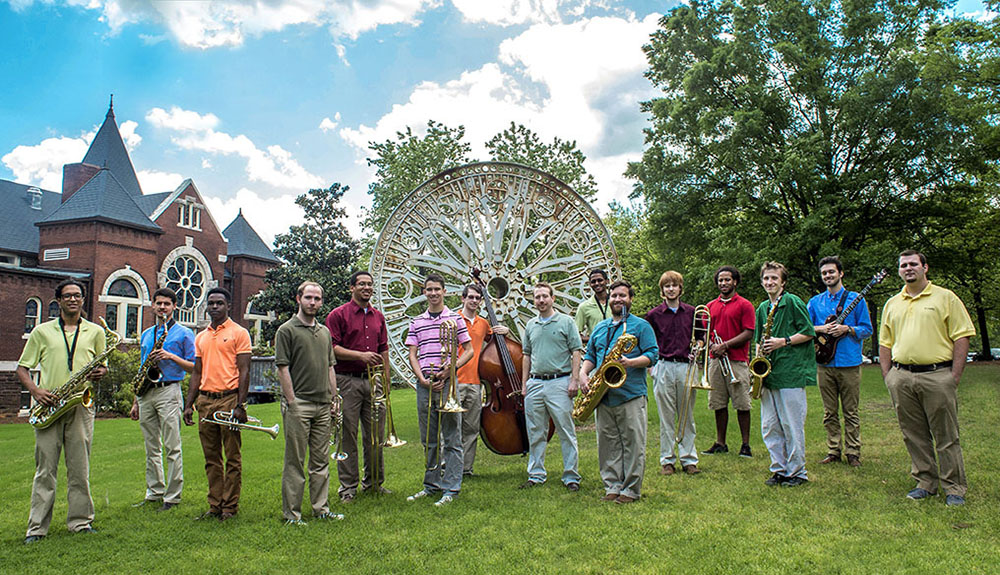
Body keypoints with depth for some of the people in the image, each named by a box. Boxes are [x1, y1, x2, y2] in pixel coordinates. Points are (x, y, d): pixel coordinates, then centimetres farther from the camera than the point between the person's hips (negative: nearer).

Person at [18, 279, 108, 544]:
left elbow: (103, 365, 18)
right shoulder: (42, 331, 9)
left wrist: (100, 372, -6)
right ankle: (37, 527, 10)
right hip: (49, 405, -1)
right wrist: (35, 390, -8)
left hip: (81, 405, 1)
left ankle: (81, 522, 13)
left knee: (80, 469, 4)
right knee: (45, 469, 1)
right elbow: (22, 368, 10)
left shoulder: (95, 331, 12)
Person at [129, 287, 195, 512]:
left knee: (172, 447, -6)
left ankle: (173, 496, -1)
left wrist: (172, 357, -18)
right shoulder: (146, 335, 18)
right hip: (146, 393, 6)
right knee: (151, 447, 11)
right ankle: (154, 492, 20)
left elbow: (193, 367, -3)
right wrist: (135, 402, 17)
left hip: (168, 391, -6)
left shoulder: (183, 333, 0)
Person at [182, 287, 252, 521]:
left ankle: (230, 507, 9)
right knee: (211, 458, 11)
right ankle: (215, 506, 20)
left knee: (232, 457, 1)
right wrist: (188, 404, 12)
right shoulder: (201, 337, 17)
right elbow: (197, 373, 20)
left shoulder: (239, 333, -2)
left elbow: (244, 371, -7)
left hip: (229, 399, -6)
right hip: (205, 401, 6)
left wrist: (240, 405, -14)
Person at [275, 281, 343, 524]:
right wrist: (292, 403, -14)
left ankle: (320, 508, 20)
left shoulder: (325, 331, 15)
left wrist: (334, 399, 11)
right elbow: (283, 369, -9)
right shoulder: (287, 330, -4)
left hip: (323, 405, 6)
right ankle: (291, 512, 10)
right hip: (298, 404, -6)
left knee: (321, 461, 11)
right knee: (295, 462, 1)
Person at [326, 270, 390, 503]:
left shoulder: (378, 316, 15)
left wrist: (386, 380, 14)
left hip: (373, 381, 5)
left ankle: (374, 482, 22)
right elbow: (332, 348, -9)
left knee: (375, 434, 9)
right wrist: (360, 355, -19)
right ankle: (348, 487, 11)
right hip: (348, 381, -5)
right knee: (348, 435, 1)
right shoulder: (338, 315, -2)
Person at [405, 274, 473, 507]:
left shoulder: (455, 319, 3)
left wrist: (452, 367, -12)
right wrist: (423, 379, -6)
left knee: (451, 439, 0)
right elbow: (413, 355, 8)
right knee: (429, 439, 12)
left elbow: (469, 350, 4)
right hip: (424, 384, 3)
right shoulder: (417, 322, 11)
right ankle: (431, 485, 24)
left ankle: (450, 489, 7)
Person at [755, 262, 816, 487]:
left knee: (792, 426, 0)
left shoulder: (793, 302, -4)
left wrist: (783, 341, -14)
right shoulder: (762, 308, 16)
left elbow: (808, 332, -6)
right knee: (769, 427, 8)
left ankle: (797, 473, 12)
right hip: (770, 374, 7)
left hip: (791, 373, -7)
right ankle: (779, 469, 19)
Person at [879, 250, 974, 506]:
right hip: (901, 376, 4)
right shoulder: (892, 304, 15)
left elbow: (961, 336, -2)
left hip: (937, 375, -4)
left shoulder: (945, 297, 3)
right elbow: (885, 342, 17)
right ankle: (925, 483, 21)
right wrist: (888, 375, 8)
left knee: (946, 436, 2)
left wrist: (955, 375, -9)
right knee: (913, 435, 9)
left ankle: (954, 488, 13)